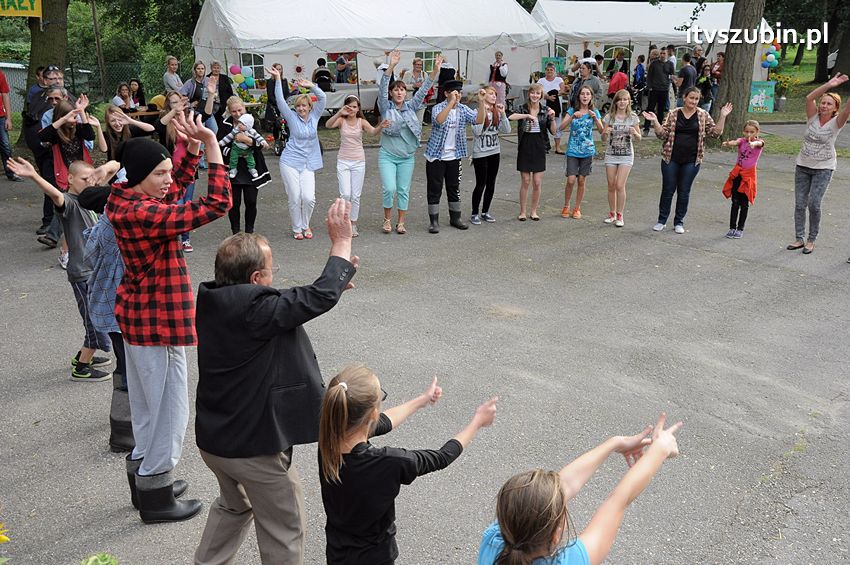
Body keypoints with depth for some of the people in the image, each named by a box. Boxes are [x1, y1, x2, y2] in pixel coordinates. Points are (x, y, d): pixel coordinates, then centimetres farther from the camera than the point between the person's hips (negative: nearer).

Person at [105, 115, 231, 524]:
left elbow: (180, 182, 19)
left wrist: (192, 146, 4)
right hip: (156, 321, -10)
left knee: (148, 402, 22)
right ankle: (155, 497, 17)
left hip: (137, 314, 10)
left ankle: (144, 476, 38)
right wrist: (212, 145, -25)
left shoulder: (128, 201, 2)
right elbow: (216, 205, -30)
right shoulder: (143, 214, -27)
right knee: (169, 406, 4)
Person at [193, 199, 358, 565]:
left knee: (233, 506, 33)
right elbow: (320, 298, -25)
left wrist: (336, 276, 10)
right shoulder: (255, 310, -28)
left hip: (212, 438, 8)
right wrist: (341, 242, -15)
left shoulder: (212, 302, -3)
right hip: (255, 446, -8)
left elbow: (289, 304, 9)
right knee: (284, 530, 12)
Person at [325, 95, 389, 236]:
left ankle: (353, 224, 17)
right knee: (345, 194, -11)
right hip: (343, 161, -1)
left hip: (358, 162, 1)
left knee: (356, 196, 5)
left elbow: (372, 132, -21)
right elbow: (328, 125, -22)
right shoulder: (341, 120, -3)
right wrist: (339, 113, -36)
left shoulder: (362, 122, -2)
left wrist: (380, 127, -42)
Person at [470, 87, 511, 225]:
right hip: (480, 153, -6)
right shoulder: (477, 111, -11)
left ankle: (485, 212, 24)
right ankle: (474, 214, 10)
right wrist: (482, 108, -25)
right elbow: (477, 131, -21)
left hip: (495, 152, 6)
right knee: (481, 184, -2)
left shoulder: (497, 113, 6)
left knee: (491, 183, 11)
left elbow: (507, 130, 0)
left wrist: (502, 114, -11)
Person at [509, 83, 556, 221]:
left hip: (539, 149, 2)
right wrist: (527, 115, -28)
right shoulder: (523, 109, -2)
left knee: (537, 183, 4)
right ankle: (522, 212, 14)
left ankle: (534, 211, 18)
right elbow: (510, 117, -23)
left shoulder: (545, 110, 3)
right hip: (525, 149, -2)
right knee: (525, 182, 3)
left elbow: (553, 131, 2)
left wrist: (552, 118, -14)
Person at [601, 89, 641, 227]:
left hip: (626, 155, -2)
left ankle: (620, 216, 3)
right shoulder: (609, 117, 0)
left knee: (620, 186, -9)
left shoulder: (633, 117, -2)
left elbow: (639, 138, 2)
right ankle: (612, 214, 20)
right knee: (611, 186, 6)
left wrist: (635, 133, -19)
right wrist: (605, 132, -21)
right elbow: (603, 139, 1)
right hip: (611, 155, 2)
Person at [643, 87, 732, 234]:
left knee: (684, 191, 8)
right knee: (667, 190, 5)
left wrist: (723, 117, -8)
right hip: (671, 158, 0)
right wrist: (655, 122, -13)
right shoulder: (673, 114, 2)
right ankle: (662, 220, 19)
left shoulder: (703, 115, 4)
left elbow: (715, 133, 1)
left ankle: (679, 222, 20)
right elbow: (662, 134, 0)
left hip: (691, 161, 1)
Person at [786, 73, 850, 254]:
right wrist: (828, 85, -29)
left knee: (814, 204, -11)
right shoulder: (813, 117, -1)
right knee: (800, 204, 4)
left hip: (824, 168, -3)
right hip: (803, 166, 3)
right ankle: (799, 239, 15)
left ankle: (811, 240, 4)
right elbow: (809, 98, -18)